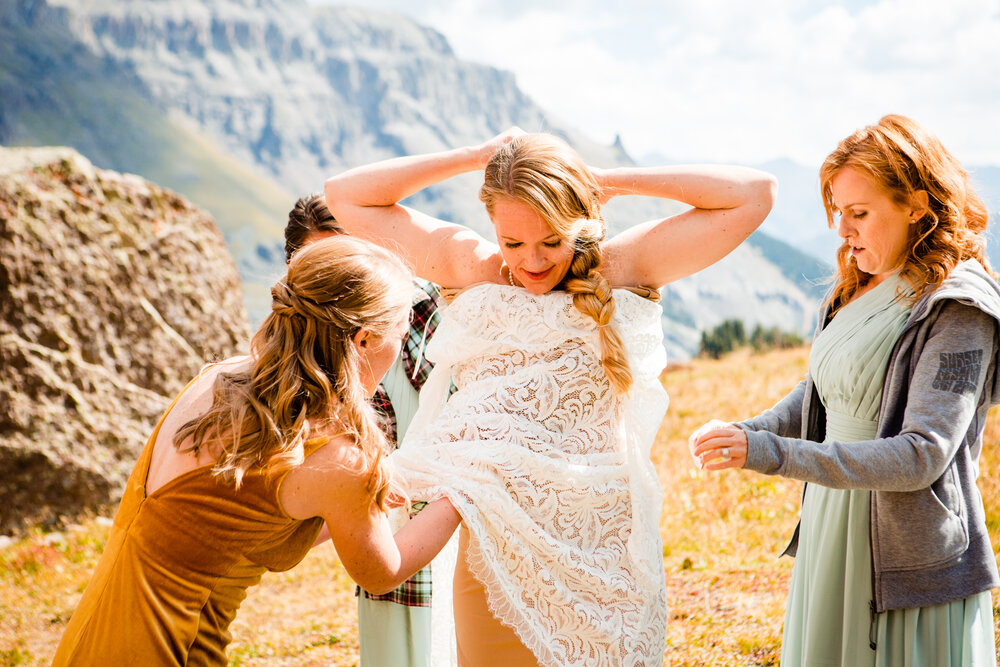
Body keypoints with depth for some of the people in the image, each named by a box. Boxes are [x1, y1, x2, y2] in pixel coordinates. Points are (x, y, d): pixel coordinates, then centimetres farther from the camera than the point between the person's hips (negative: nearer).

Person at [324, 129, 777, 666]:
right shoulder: (473, 268, 5)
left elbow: (754, 194, -3)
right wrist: (479, 156, 2)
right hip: (499, 556, 1)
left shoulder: (624, 270, 0)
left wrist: (610, 180, -1)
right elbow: (346, 198, 7)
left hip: (604, 557, -1)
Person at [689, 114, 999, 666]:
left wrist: (768, 454, -31)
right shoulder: (856, 290, 7)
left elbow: (920, 458, -25)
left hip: (908, 561, -7)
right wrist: (747, 432, -7)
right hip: (830, 536, 7)